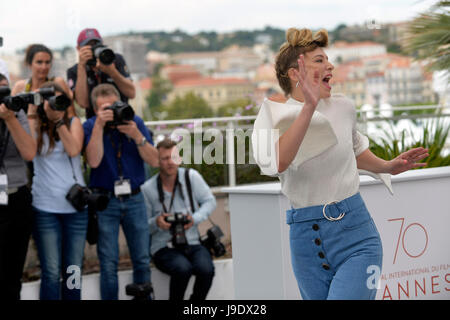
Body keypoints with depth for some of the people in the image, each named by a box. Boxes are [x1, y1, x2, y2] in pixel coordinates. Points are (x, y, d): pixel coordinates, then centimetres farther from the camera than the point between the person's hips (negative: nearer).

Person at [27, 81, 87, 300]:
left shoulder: (74, 122, 8)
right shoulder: (36, 126, 5)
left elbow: (74, 150, -10)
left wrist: (59, 120, -11)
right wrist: (31, 112, -11)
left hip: (75, 206, 2)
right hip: (45, 208, -2)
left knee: (73, 271, 6)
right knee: (51, 272, -4)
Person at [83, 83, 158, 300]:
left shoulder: (135, 122, 2)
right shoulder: (90, 126, -3)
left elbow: (154, 161, -3)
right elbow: (93, 161, -19)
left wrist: (136, 135, -18)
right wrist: (99, 126, -23)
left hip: (134, 199, 2)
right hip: (105, 200, -2)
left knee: (142, 260, 4)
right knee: (109, 264, -1)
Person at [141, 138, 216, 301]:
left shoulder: (191, 177, 2)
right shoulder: (147, 189, -2)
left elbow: (210, 201, 9)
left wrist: (195, 218, -9)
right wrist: (156, 223, -19)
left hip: (192, 243, 2)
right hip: (164, 248, -2)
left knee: (206, 269, -29)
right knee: (182, 269, -34)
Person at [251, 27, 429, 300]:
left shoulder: (343, 108, 4)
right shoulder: (275, 117, -6)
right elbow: (277, 162, -30)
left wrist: (387, 167, 15)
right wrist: (309, 107, -35)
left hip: (356, 238, 0)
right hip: (305, 239, 0)